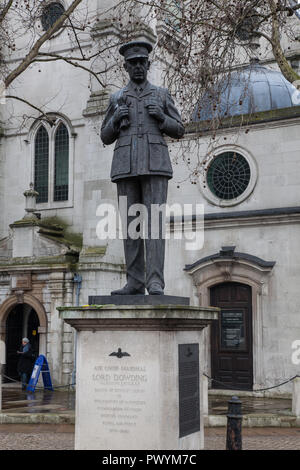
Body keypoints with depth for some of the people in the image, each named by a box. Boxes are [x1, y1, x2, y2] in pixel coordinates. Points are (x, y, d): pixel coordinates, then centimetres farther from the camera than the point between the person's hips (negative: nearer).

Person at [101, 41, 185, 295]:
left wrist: (161, 117, -8)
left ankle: (155, 282, -16)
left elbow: (179, 130, 12)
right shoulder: (117, 98, 18)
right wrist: (116, 119, -3)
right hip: (126, 166, 2)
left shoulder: (162, 94, 14)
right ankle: (135, 282, 3)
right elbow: (106, 138, 18)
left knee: (154, 220, -13)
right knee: (131, 223, -1)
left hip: (155, 163, -2)